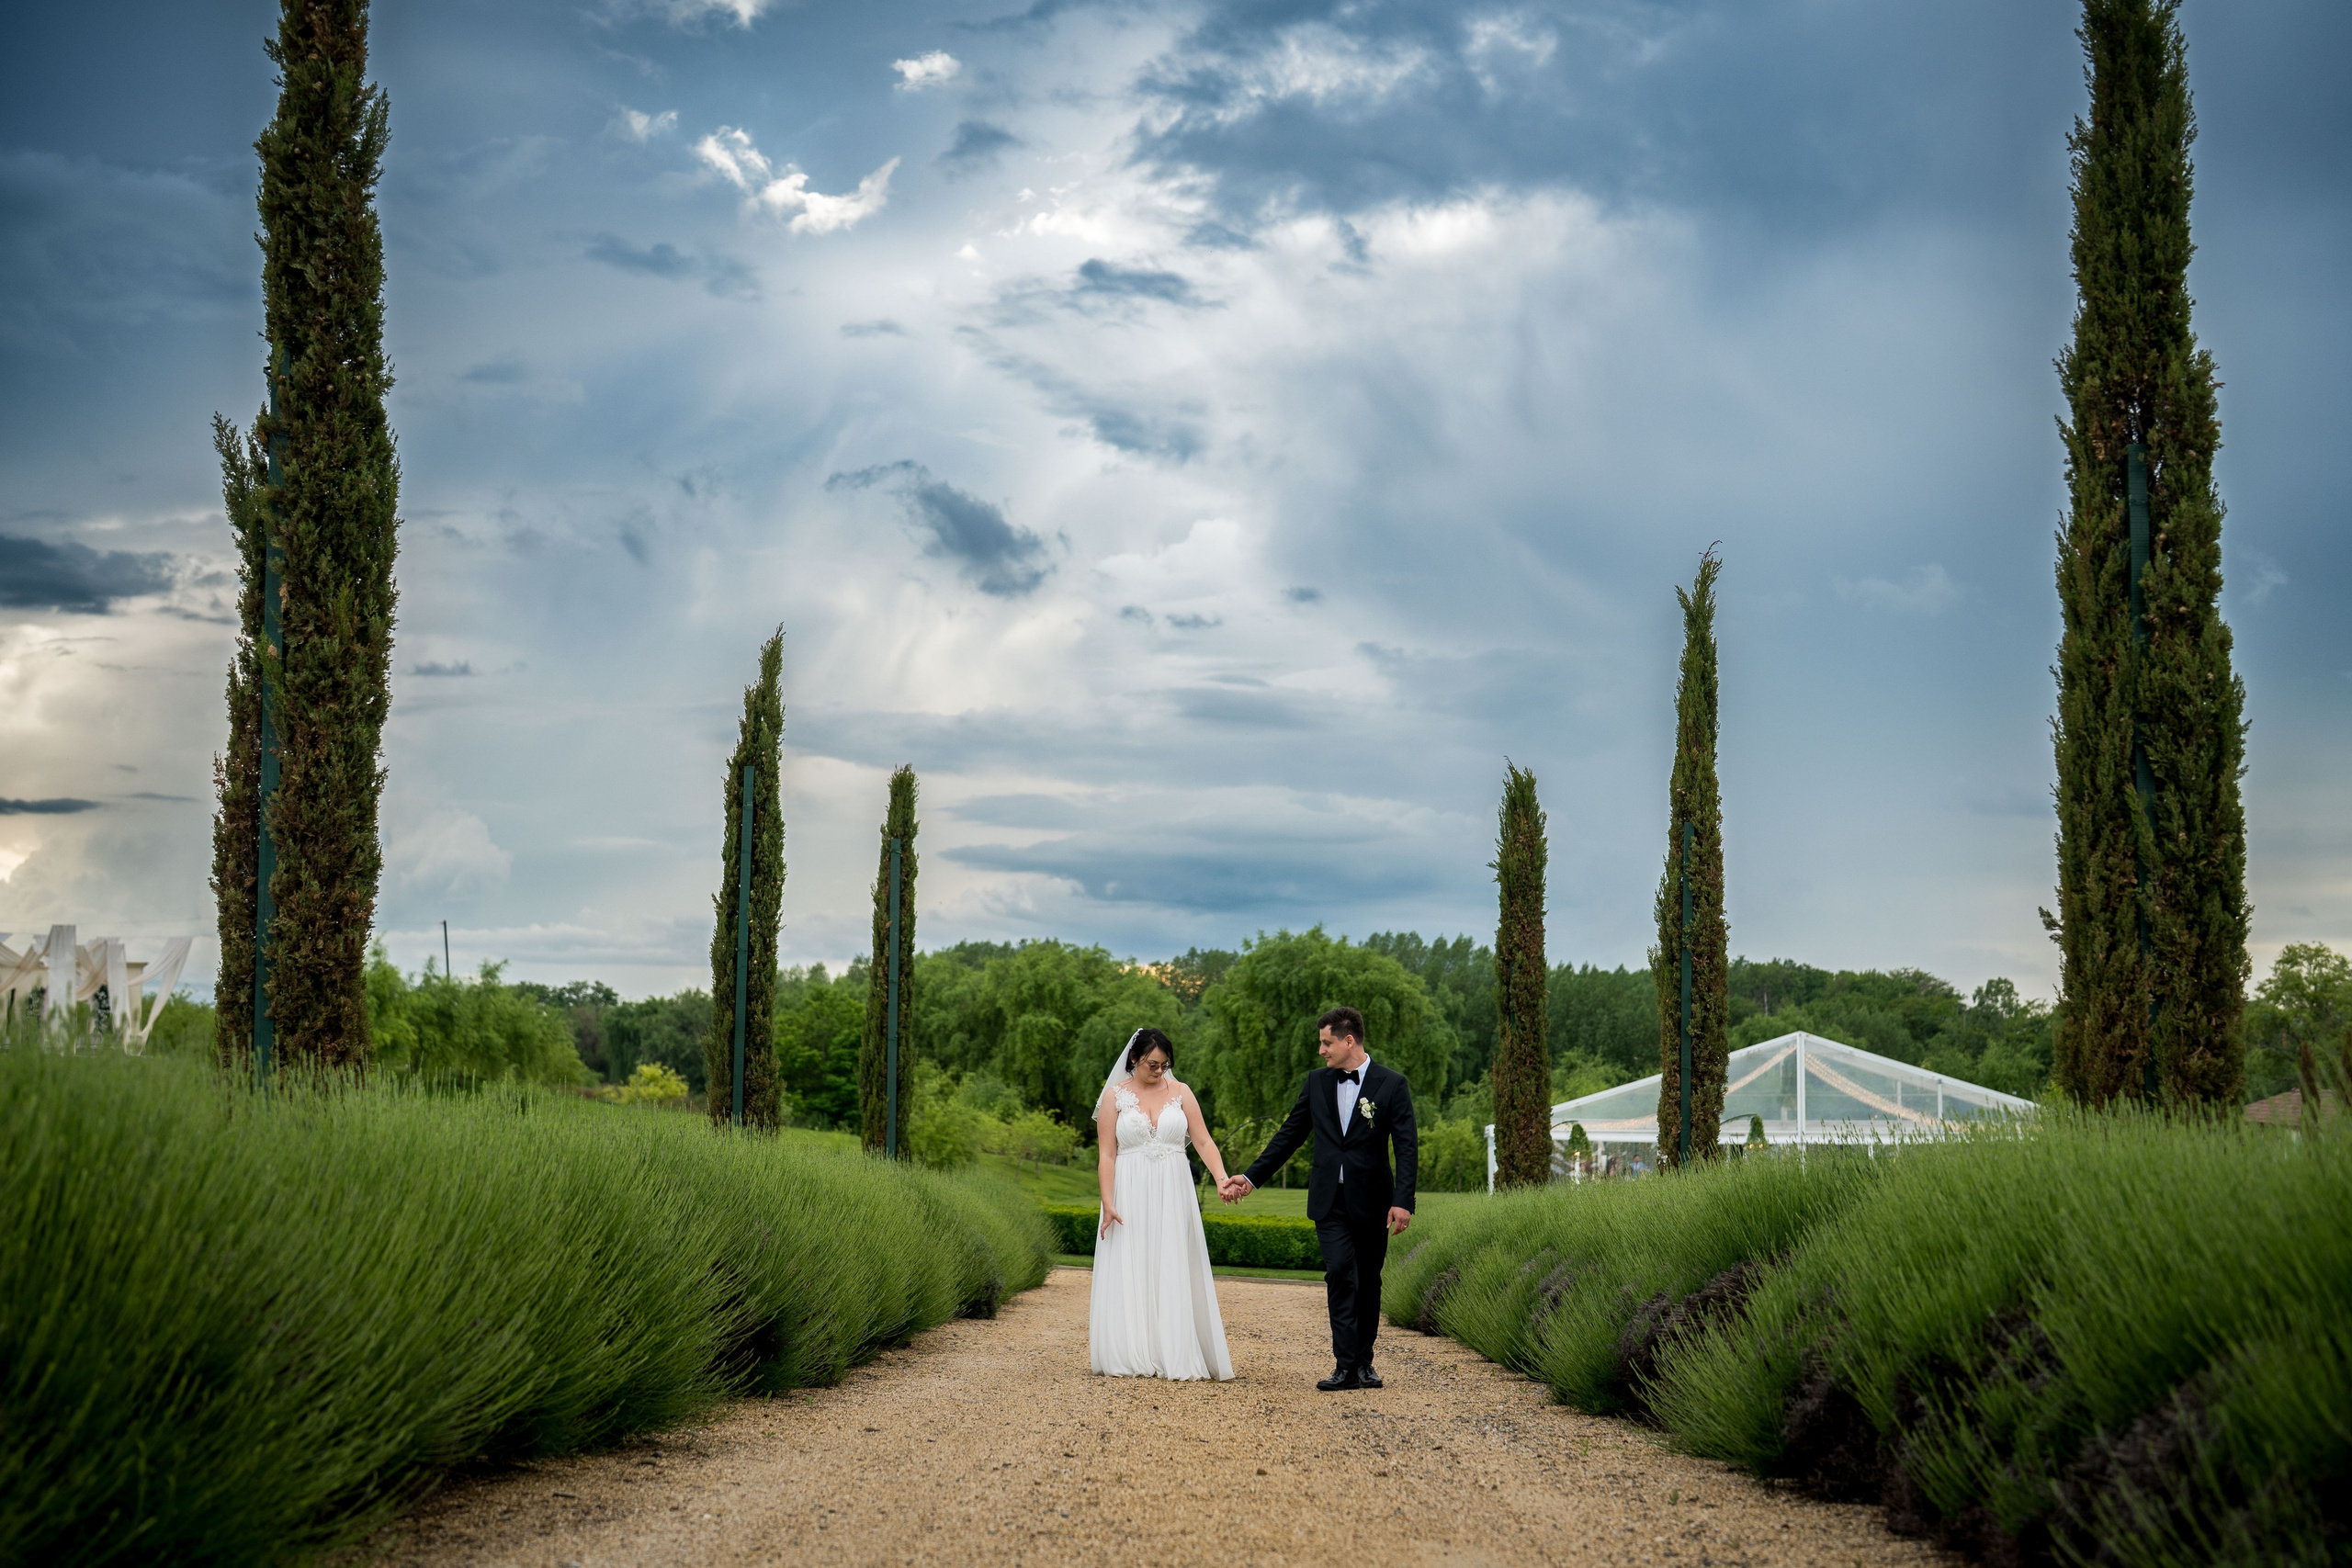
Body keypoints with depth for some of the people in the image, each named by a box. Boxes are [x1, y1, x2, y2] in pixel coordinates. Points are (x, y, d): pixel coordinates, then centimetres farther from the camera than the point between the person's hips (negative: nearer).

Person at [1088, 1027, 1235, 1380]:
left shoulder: (1180, 1092, 6)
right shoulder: (1115, 1096, 2)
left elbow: (1203, 1141, 0)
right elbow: (1107, 1154, -1)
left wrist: (1222, 1178, -17)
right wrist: (1108, 1202, -11)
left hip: (1173, 1196, 1)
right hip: (1131, 1196, -1)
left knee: (1173, 1273, 0)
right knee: (1130, 1274, -2)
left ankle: (1174, 1357, 3)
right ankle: (1131, 1358, 2)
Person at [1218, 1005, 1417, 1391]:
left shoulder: (1392, 1085, -2)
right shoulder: (1317, 1082, 8)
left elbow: (1407, 1148, -6)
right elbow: (1289, 1135, 14)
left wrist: (1403, 1201, -16)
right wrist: (1251, 1177, 11)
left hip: (1371, 1202, -2)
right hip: (1330, 1200, 2)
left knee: (1368, 1282, 7)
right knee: (1340, 1274, -12)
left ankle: (1364, 1362, 19)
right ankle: (1346, 1366, -14)